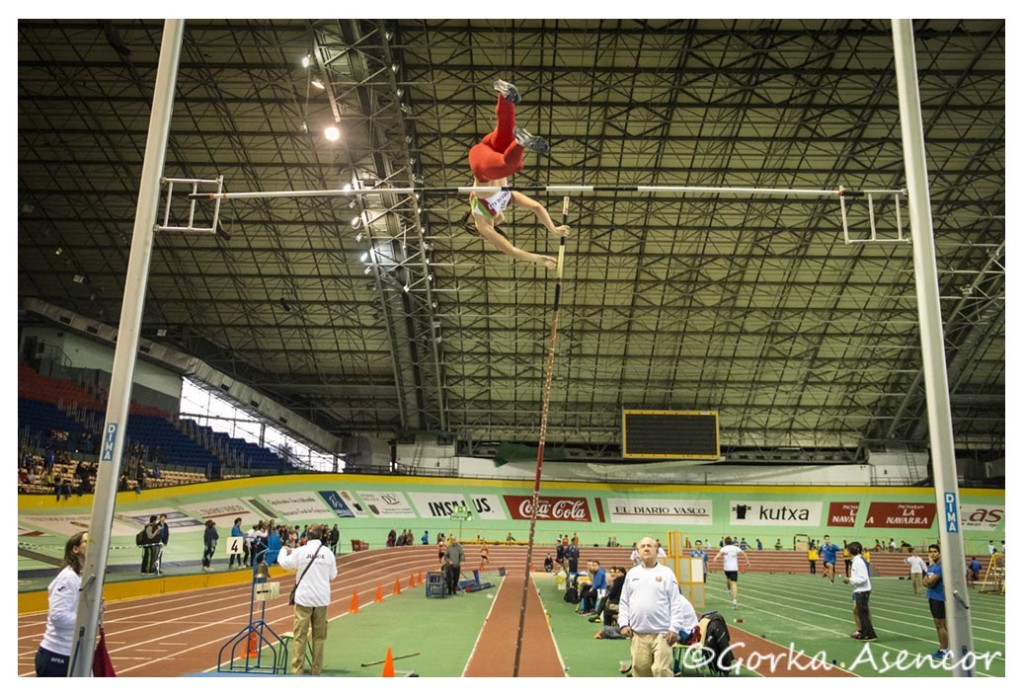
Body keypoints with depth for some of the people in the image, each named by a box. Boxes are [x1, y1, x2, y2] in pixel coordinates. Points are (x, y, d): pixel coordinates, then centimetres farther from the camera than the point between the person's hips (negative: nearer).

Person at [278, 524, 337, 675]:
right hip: (322, 599, 2)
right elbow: (333, 575, 6)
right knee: (319, 636, 10)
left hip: (304, 598, -1)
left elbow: (284, 563, 10)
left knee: (300, 635, 2)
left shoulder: (300, 551, -7)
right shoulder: (328, 552, -2)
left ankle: (296, 670, -1)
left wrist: (284, 551, 28)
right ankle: (316, 670, 13)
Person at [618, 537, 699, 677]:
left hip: (662, 633, -3)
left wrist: (674, 628, -9)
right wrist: (623, 624, 2)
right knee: (640, 670, 8)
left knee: (662, 670, -6)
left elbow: (676, 603, -2)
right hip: (638, 634, 3)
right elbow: (624, 602, 13)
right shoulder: (632, 573, 11)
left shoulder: (666, 573, 1)